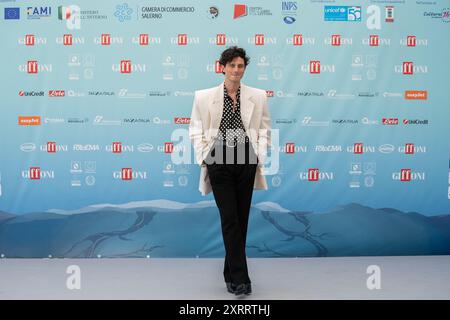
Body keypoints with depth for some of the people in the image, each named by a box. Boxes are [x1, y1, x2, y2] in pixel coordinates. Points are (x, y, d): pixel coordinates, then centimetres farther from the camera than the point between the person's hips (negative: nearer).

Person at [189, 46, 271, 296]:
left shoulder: (258, 96, 8)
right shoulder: (204, 97, 5)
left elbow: (264, 129, 9)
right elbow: (196, 130, 7)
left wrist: (260, 156, -3)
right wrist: (203, 158, -4)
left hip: (246, 161, 2)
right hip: (219, 161, -2)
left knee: (242, 218, 9)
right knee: (229, 218, -5)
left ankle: (231, 272, 26)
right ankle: (240, 278, 1)